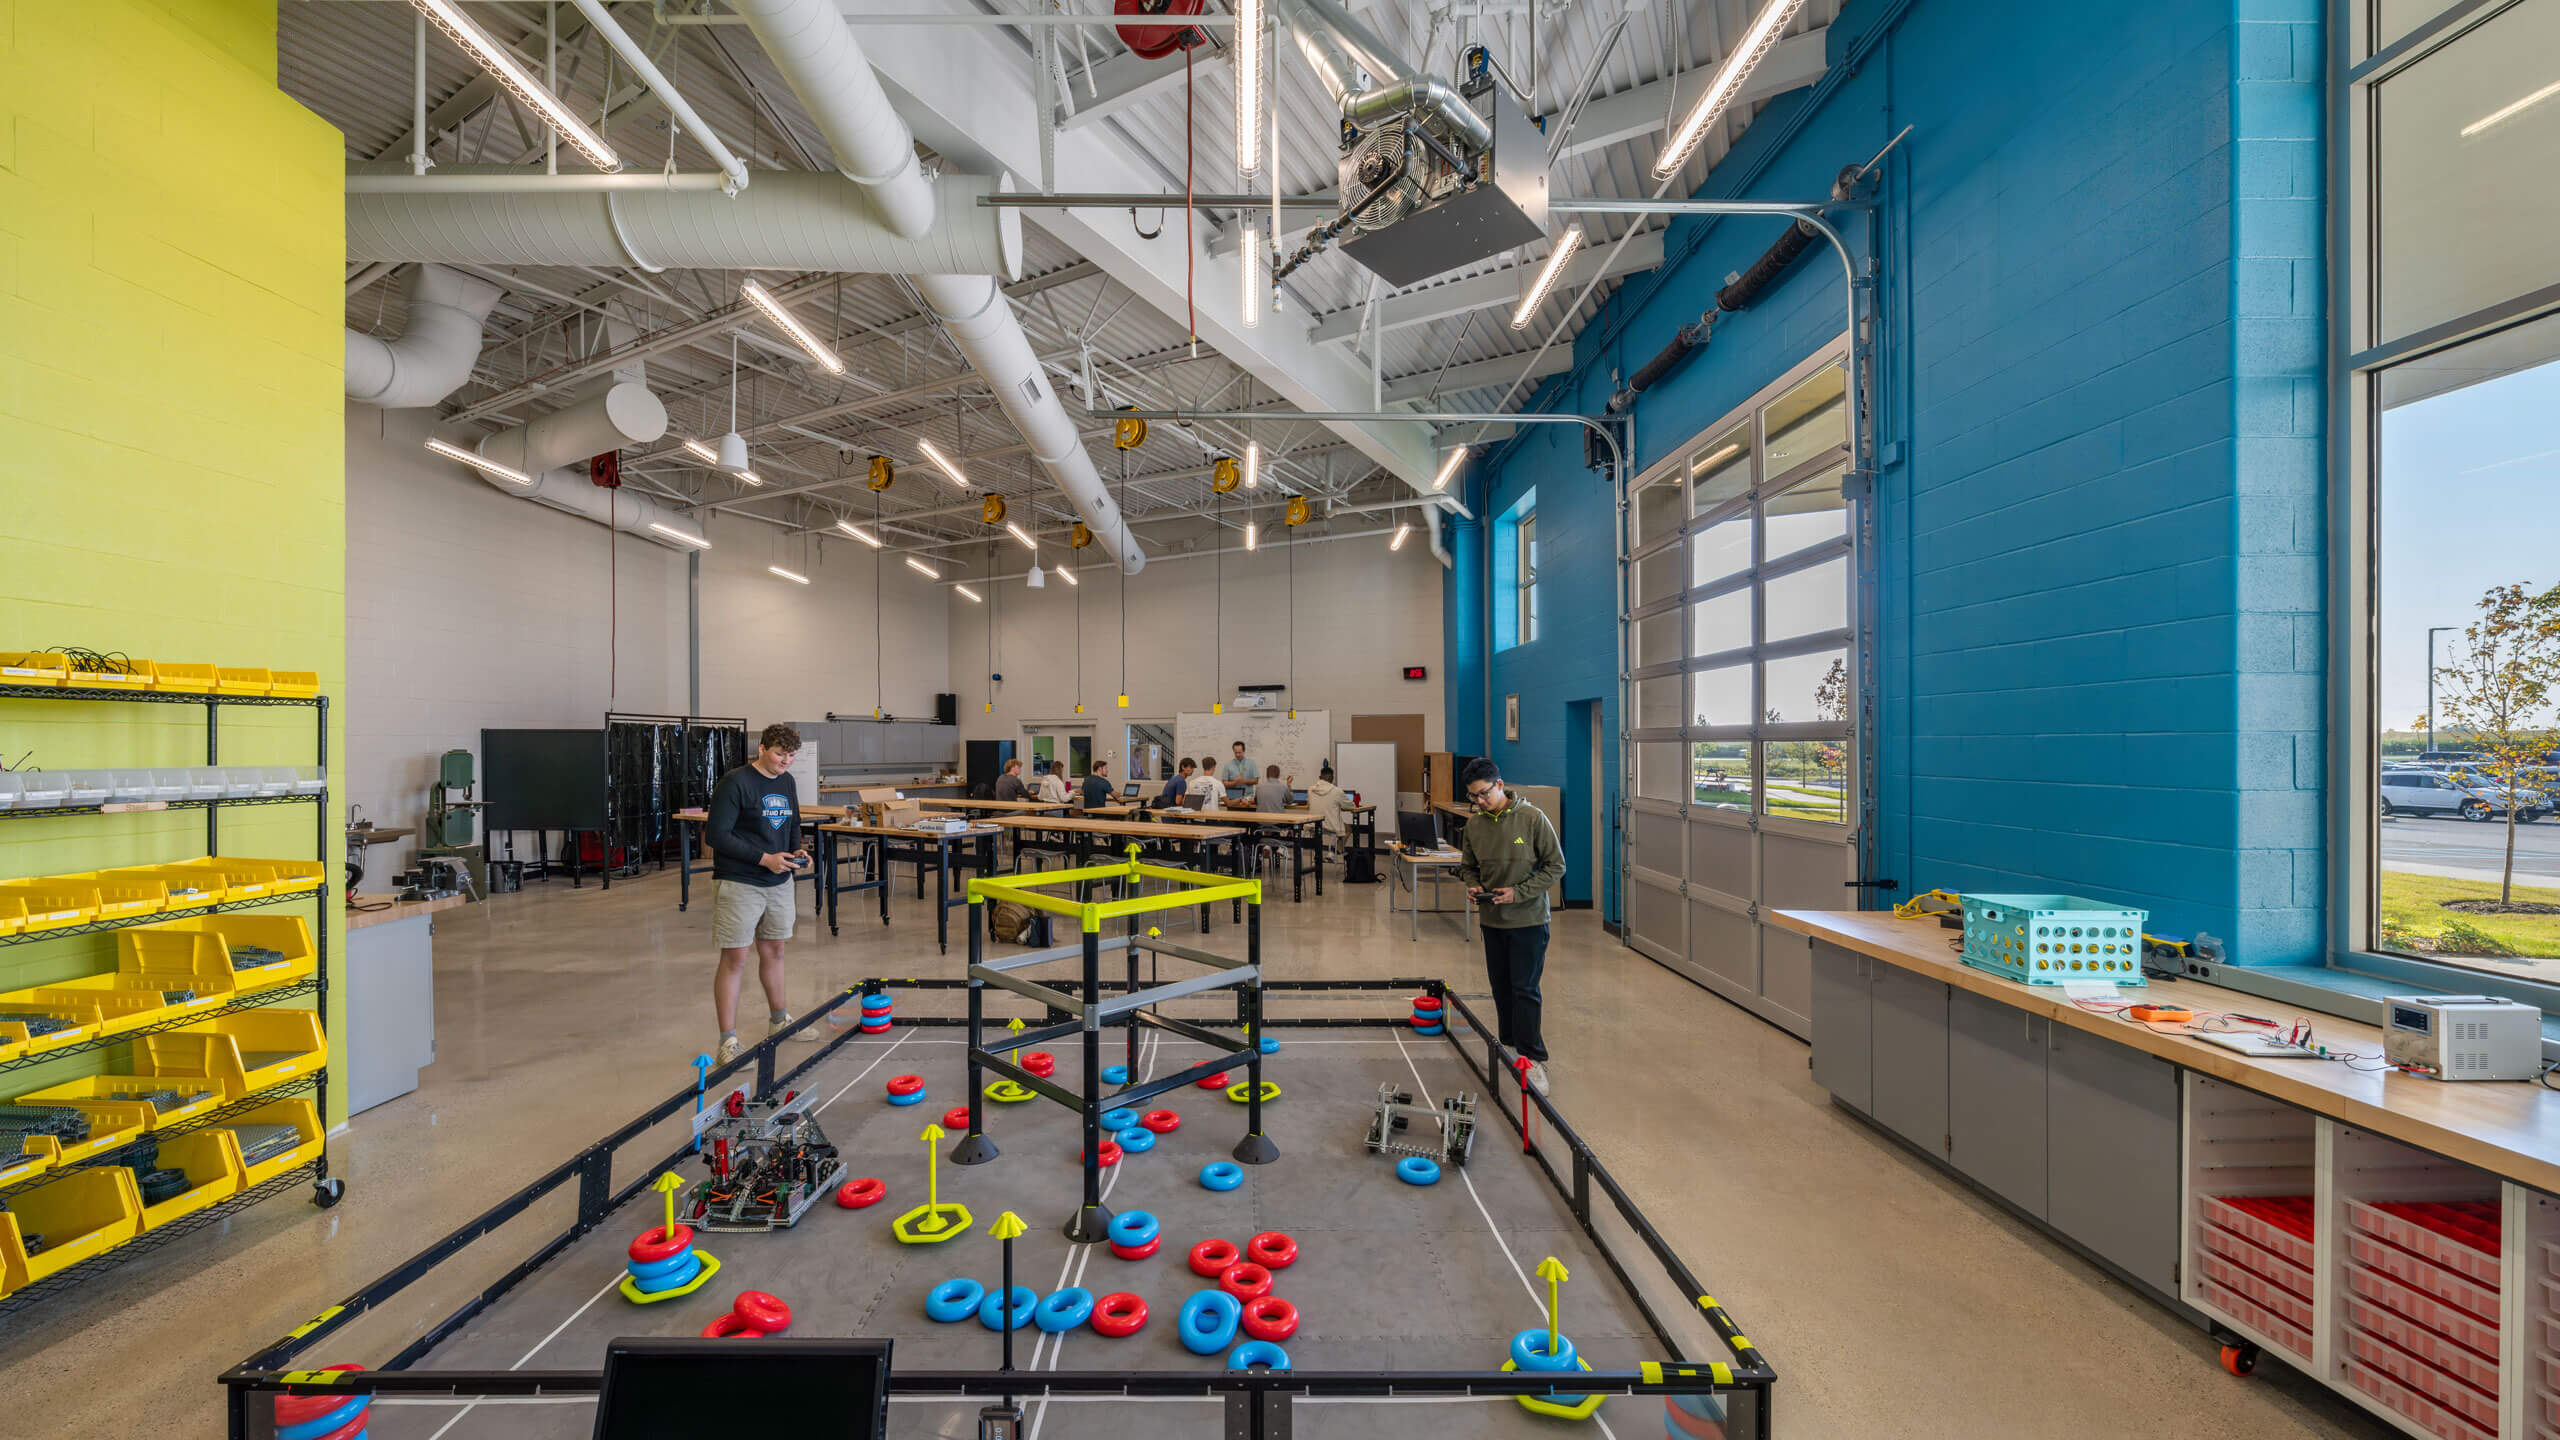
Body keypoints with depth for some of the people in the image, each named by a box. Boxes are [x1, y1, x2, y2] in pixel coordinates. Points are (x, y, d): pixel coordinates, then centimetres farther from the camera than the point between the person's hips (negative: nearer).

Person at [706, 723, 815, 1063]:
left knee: (773, 952, 18)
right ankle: (728, 1041, 5)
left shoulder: (787, 783, 10)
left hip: (779, 883, 7)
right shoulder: (734, 783, -13)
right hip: (738, 884, -7)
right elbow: (717, 834, -16)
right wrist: (764, 858, -19)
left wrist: (797, 851, 2)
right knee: (735, 959, -3)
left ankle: (779, 1019, 33)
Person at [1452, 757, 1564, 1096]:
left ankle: (1532, 1058, 6)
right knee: (1501, 987, 13)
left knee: (1525, 989, -4)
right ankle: (1510, 1047, 28)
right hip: (1491, 919, 5)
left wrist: (1519, 893, -18)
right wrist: (1473, 886, -8)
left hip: (1528, 919, -5)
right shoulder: (1474, 825, 1)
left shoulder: (1532, 818, -13)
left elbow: (1555, 866, -9)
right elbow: (1468, 867, 14)